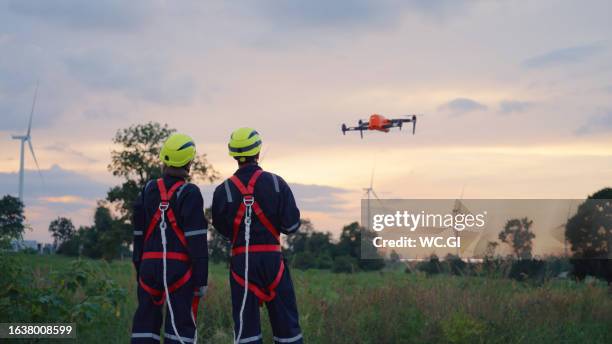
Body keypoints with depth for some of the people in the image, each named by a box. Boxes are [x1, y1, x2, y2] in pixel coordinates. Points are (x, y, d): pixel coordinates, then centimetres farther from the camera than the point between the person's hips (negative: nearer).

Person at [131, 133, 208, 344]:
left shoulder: (148, 191, 9)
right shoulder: (189, 194, -7)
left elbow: (138, 236, 12)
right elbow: (197, 241, -11)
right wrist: (201, 279, -7)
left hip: (150, 266, 5)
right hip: (180, 268, -5)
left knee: (145, 323, 11)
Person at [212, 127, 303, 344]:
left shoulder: (223, 190, -4)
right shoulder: (276, 183, -4)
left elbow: (222, 229, 5)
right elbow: (291, 225, -5)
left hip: (241, 261, 0)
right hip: (272, 259, 0)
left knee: (246, 325, 4)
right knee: (286, 322, 8)